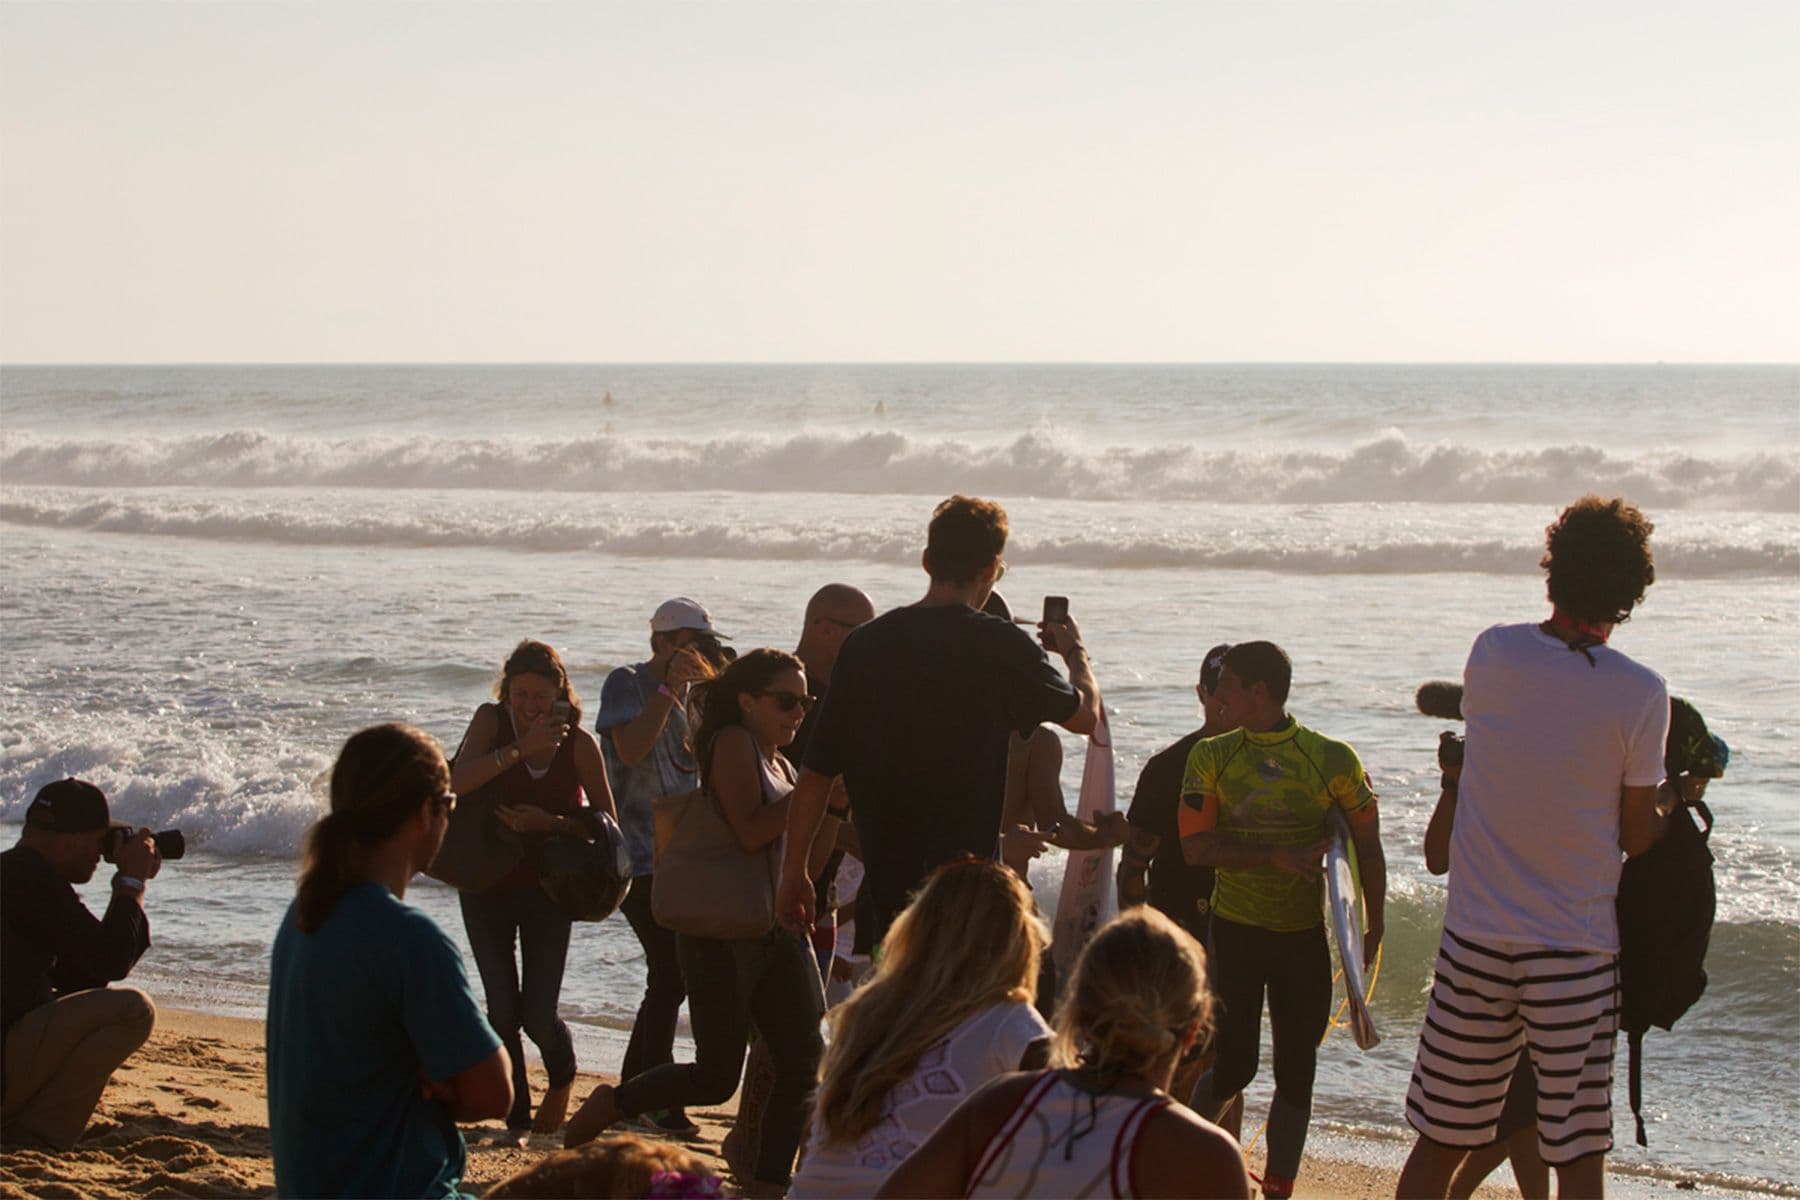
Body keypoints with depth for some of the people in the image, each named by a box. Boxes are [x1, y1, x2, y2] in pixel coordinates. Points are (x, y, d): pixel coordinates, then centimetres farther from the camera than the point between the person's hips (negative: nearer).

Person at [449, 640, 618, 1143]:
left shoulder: (578, 743, -10)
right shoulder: (492, 720, -9)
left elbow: (606, 824, -6)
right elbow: (456, 782, -25)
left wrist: (548, 822, -21)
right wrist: (520, 748, -30)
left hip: (546, 887, -1)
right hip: (486, 885, 1)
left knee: (538, 1014, -7)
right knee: (502, 1008, -3)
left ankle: (562, 1075, 27)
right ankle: (516, 1117, 16)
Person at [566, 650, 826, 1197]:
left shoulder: (780, 765, 17)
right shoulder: (733, 743, -9)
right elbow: (750, 833, -20)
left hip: (779, 928, 9)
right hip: (721, 932, -8)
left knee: (805, 1061, -1)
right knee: (718, 1076, -3)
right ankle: (608, 1105, 18)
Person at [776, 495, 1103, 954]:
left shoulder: (865, 643, 3)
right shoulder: (999, 645, -9)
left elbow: (816, 775, 5)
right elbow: (1086, 714, 7)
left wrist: (794, 873, 15)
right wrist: (1074, 649, 27)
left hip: (882, 885, 4)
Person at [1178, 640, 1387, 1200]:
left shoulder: (1332, 760, -5)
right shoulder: (1211, 757, -2)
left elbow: (1368, 848, 2)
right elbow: (1195, 847, -10)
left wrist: (1373, 930, 1)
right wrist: (1278, 856, -20)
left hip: (1307, 937, 1)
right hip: (1236, 931, 0)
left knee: (1296, 1072, 5)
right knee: (1235, 1066, -5)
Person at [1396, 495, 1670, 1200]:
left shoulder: (1495, 653, -4)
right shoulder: (1641, 695, -10)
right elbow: (1637, 837, -1)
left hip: (1476, 941, 2)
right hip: (1578, 953, -2)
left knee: (1438, 1142, 11)